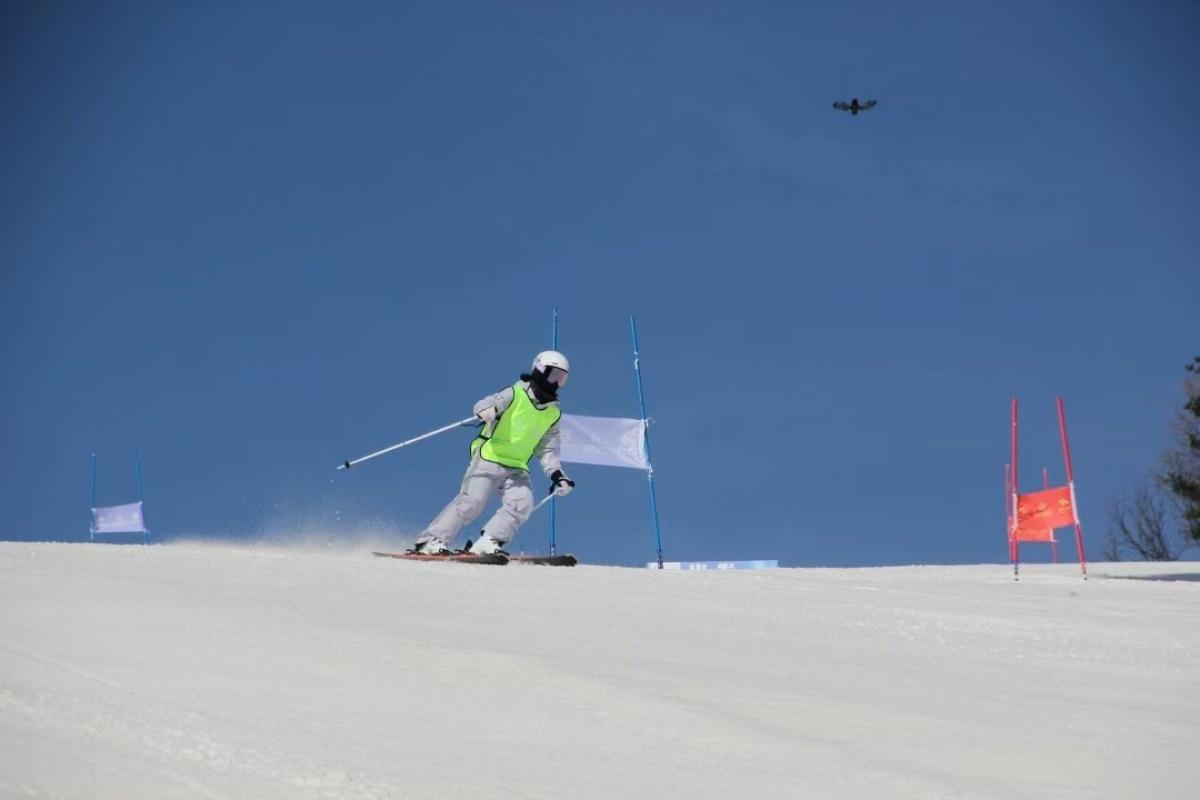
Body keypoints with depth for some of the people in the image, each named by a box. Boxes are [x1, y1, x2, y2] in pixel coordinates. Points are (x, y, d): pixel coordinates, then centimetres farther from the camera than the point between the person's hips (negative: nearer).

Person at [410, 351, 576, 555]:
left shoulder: (553, 414, 12)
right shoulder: (515, 395, -5)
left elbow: (546, 450, 19)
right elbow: (484, 405, -18)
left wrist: (556, 475, 4)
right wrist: (487, 410, -43)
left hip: (517, 468, 5)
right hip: (489, 459, -5)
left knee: (522, 503, -20)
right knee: (472, 501, -19)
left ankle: (485, 545, -21)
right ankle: (432, 541, -15)